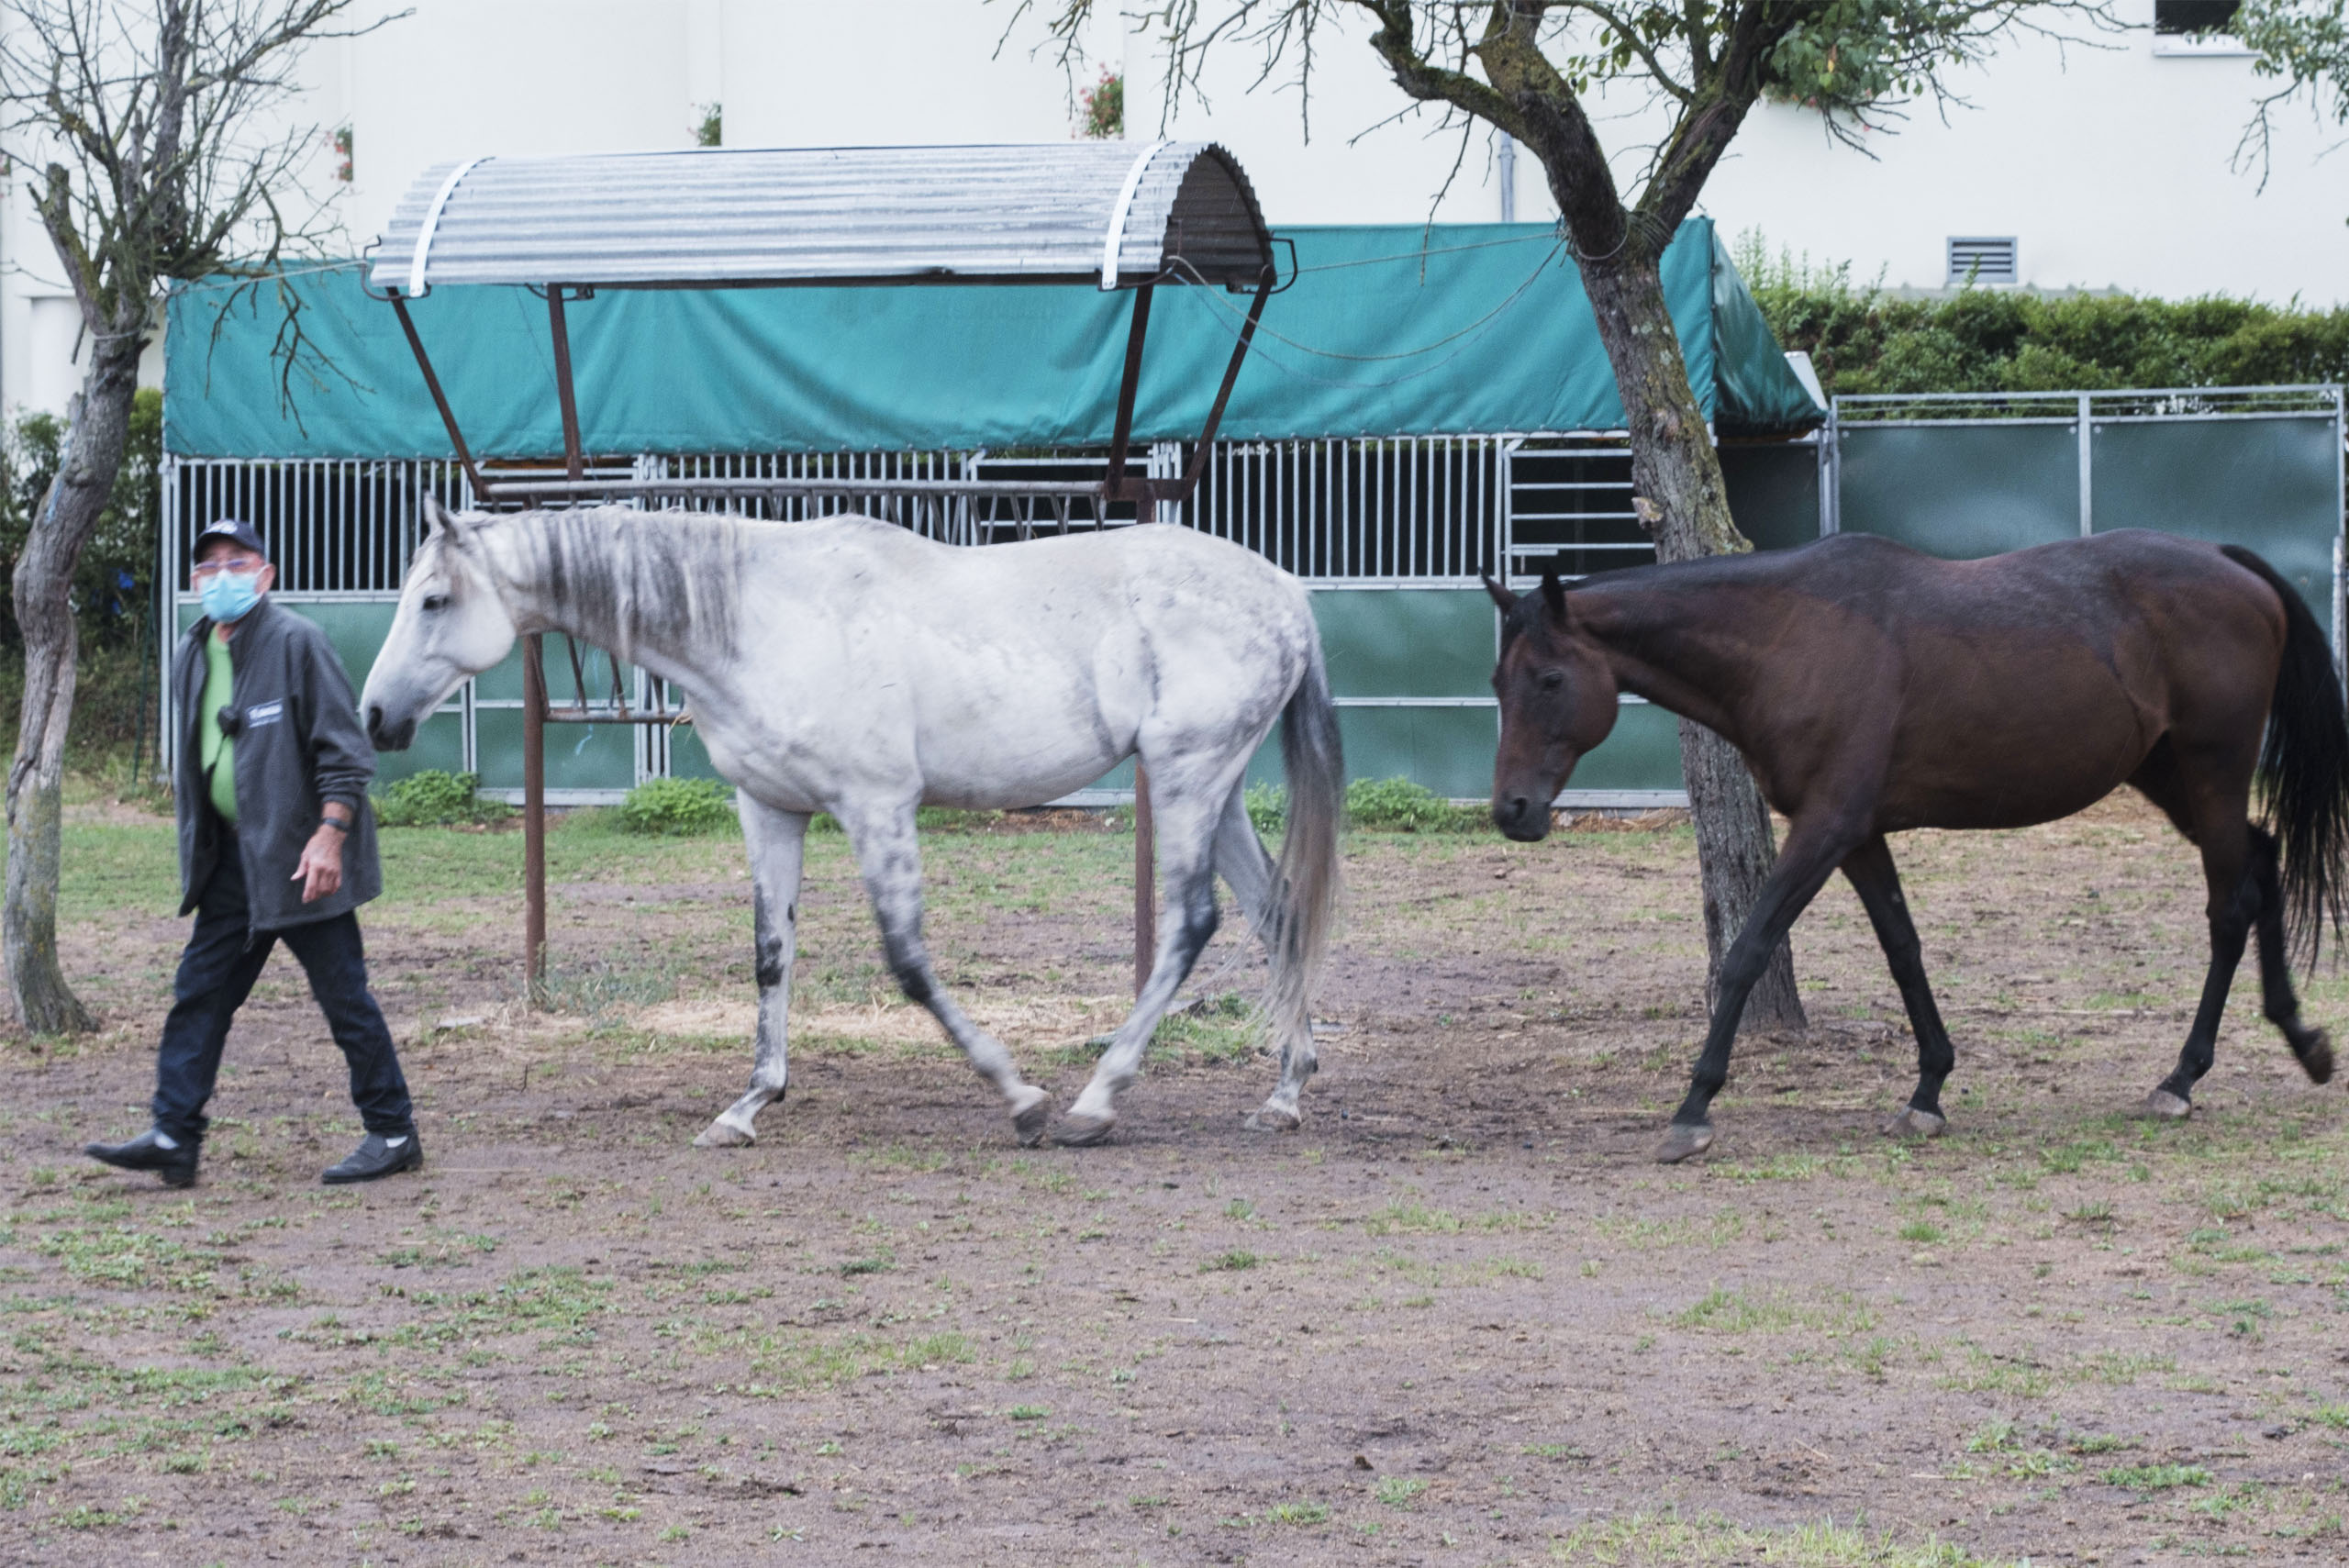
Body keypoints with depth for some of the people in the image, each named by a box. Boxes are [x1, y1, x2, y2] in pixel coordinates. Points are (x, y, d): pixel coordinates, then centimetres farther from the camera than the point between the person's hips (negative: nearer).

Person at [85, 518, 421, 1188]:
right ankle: (173, 1138, 6)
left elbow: (344, 750, -13)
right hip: (232, 856, 7)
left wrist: (329, 836, -20)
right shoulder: (193, 656, 11)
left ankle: (393, 1133, 10)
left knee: (344, 996, -1)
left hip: (299, 856, -7)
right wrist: (196, 842, 19)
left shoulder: (296, 643, -11)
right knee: (199, 993, 4)